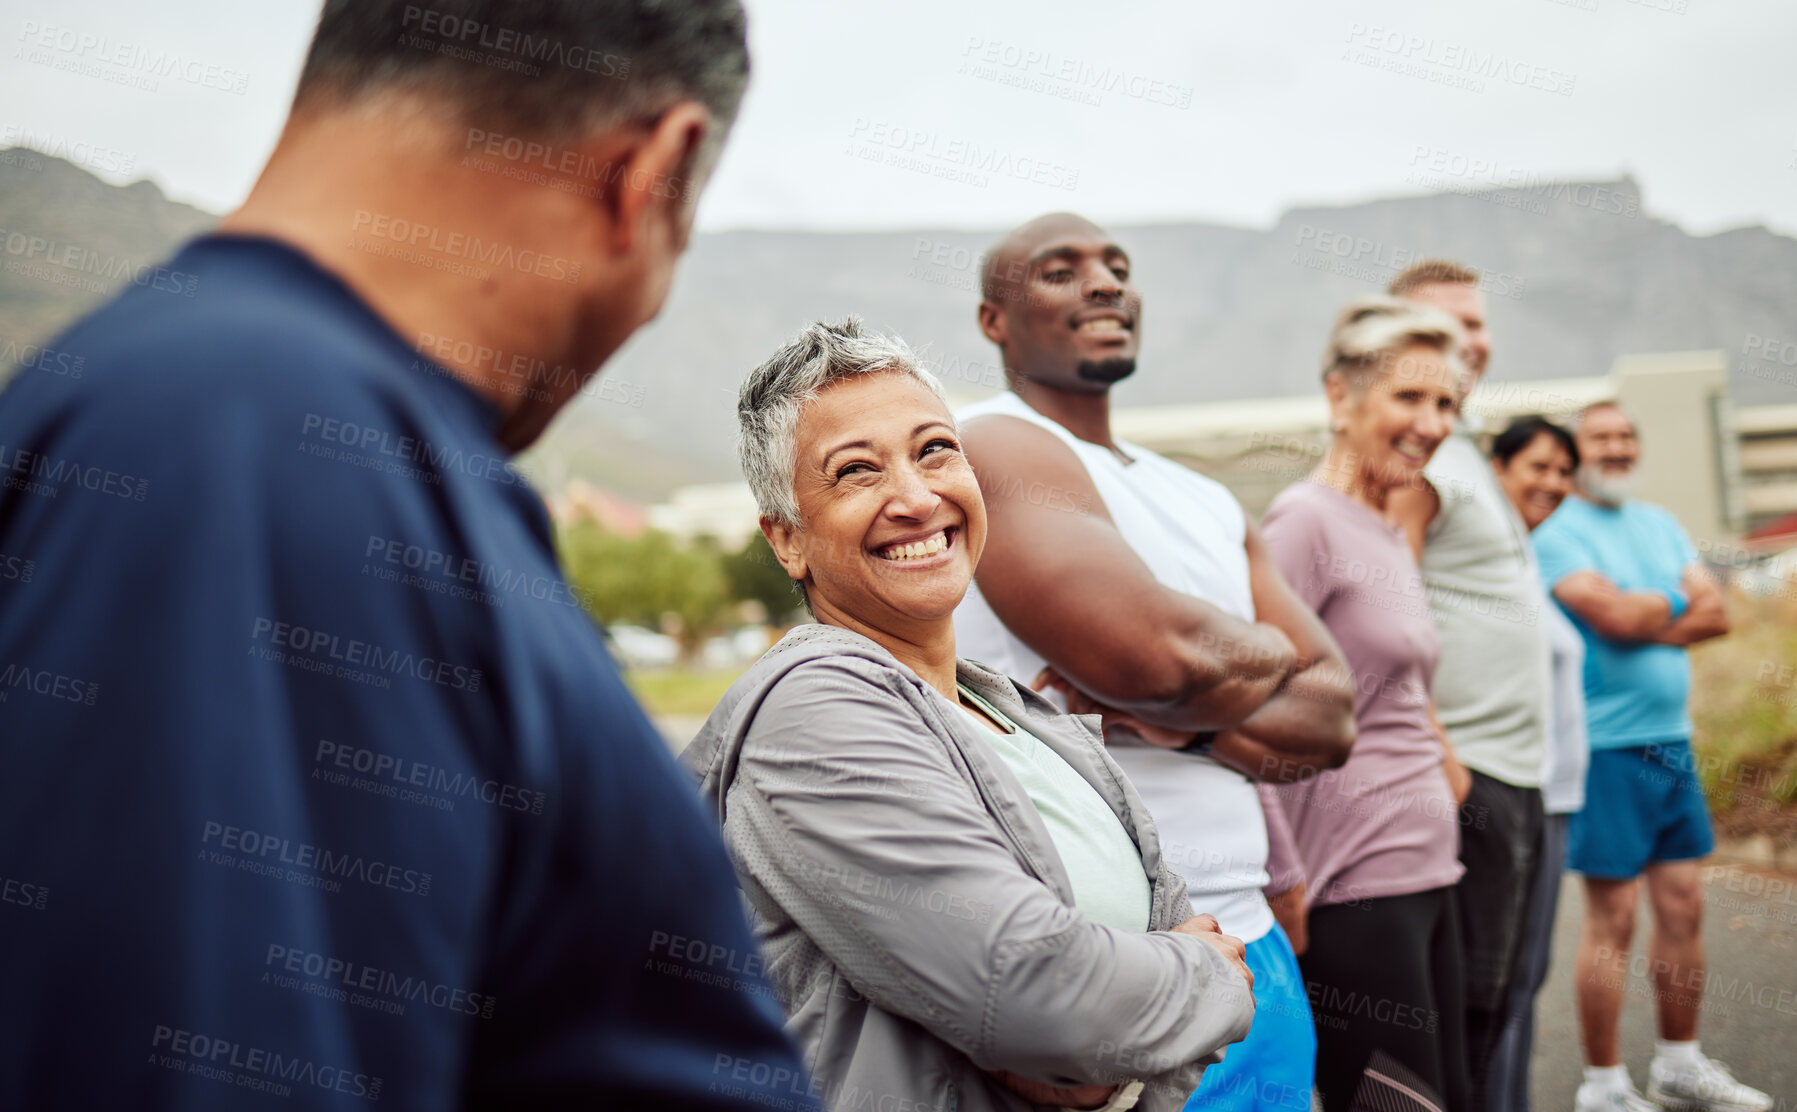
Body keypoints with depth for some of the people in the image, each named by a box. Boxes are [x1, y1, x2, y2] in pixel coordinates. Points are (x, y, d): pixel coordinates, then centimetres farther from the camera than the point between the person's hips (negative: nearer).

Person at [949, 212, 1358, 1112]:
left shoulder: (1208, 503, 16)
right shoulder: (991, 446, -9)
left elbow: (1332, 715, 8)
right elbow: (1155, 650, -22)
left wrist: (1174, 717, -12)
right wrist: (1266, 651, 0)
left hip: (1250, 946, 7)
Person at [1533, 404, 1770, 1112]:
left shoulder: (1660, 523, 14)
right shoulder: (1557, 533, -8)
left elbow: (1716, 615, 4)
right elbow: (1611, 614, -21)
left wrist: (1647, 620, -12)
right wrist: (1681, 601, -2)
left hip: (1673, 739, 7)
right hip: (1606, 746, -7)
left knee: (1684, 906, 12)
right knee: (1613, 919, -3)